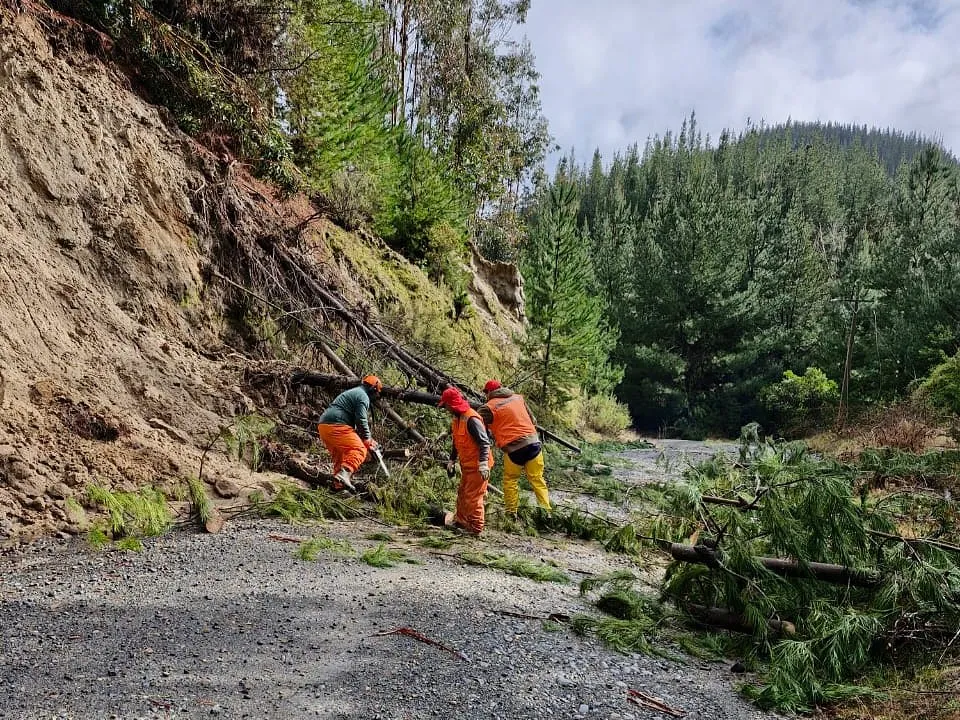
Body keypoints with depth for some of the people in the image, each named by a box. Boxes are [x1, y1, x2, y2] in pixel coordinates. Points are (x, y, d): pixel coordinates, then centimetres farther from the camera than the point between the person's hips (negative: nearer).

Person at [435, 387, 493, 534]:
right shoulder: (457, 419, 9)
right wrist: (451, 461, 21)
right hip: (467, 465, 10)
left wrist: (483, 464, -29)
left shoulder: (471, 419, -23)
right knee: (462, 493, 20)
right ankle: (460, 520, 36)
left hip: (477, 466, -10)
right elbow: (457, 443, 21)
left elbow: (484, 442, -25)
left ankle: (476, 528, 8)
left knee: (473, 496, -4)